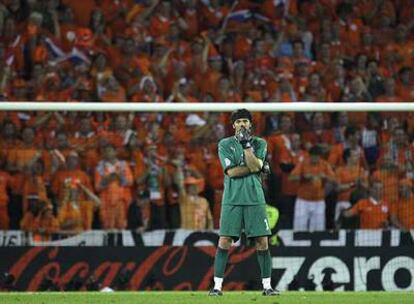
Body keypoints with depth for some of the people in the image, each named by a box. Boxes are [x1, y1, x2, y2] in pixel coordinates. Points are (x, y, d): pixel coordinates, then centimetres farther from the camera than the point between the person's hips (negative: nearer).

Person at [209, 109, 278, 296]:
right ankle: (217, 286, -2)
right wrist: (256, 167, -8)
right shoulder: (225, 145, 4)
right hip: (232, 200, -1)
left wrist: (246, 144, -12)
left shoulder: (260, 144, 8)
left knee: (262, 242, -1)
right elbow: (231, 171, -8)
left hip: (255, 199, 1)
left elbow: (255, 166, -9)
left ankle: (267, 286, 6)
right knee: (224, 242, -6)